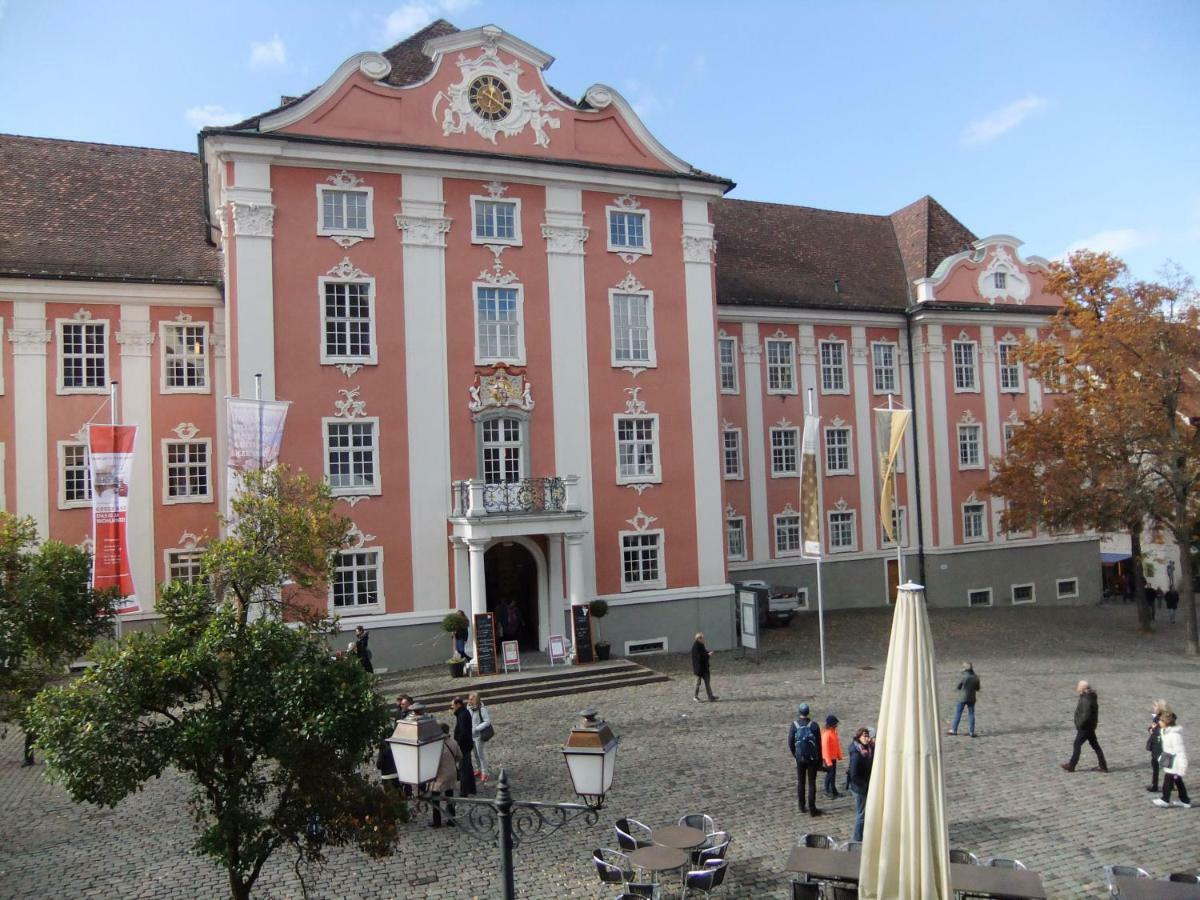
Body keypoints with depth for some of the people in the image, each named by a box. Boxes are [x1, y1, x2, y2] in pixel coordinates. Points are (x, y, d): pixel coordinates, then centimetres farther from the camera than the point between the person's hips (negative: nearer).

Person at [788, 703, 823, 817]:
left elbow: (790, 743, -5)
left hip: (800, 759, 1)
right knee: (811, 783, 5)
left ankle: (802, 806, 19)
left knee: (800, 782, 13)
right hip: (812, 759, -1)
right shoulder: (814, 725, -9)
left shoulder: (794, 725, -7)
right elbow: (819, 744, -5)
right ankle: (812, 808, 5)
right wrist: (820, 760, 5)